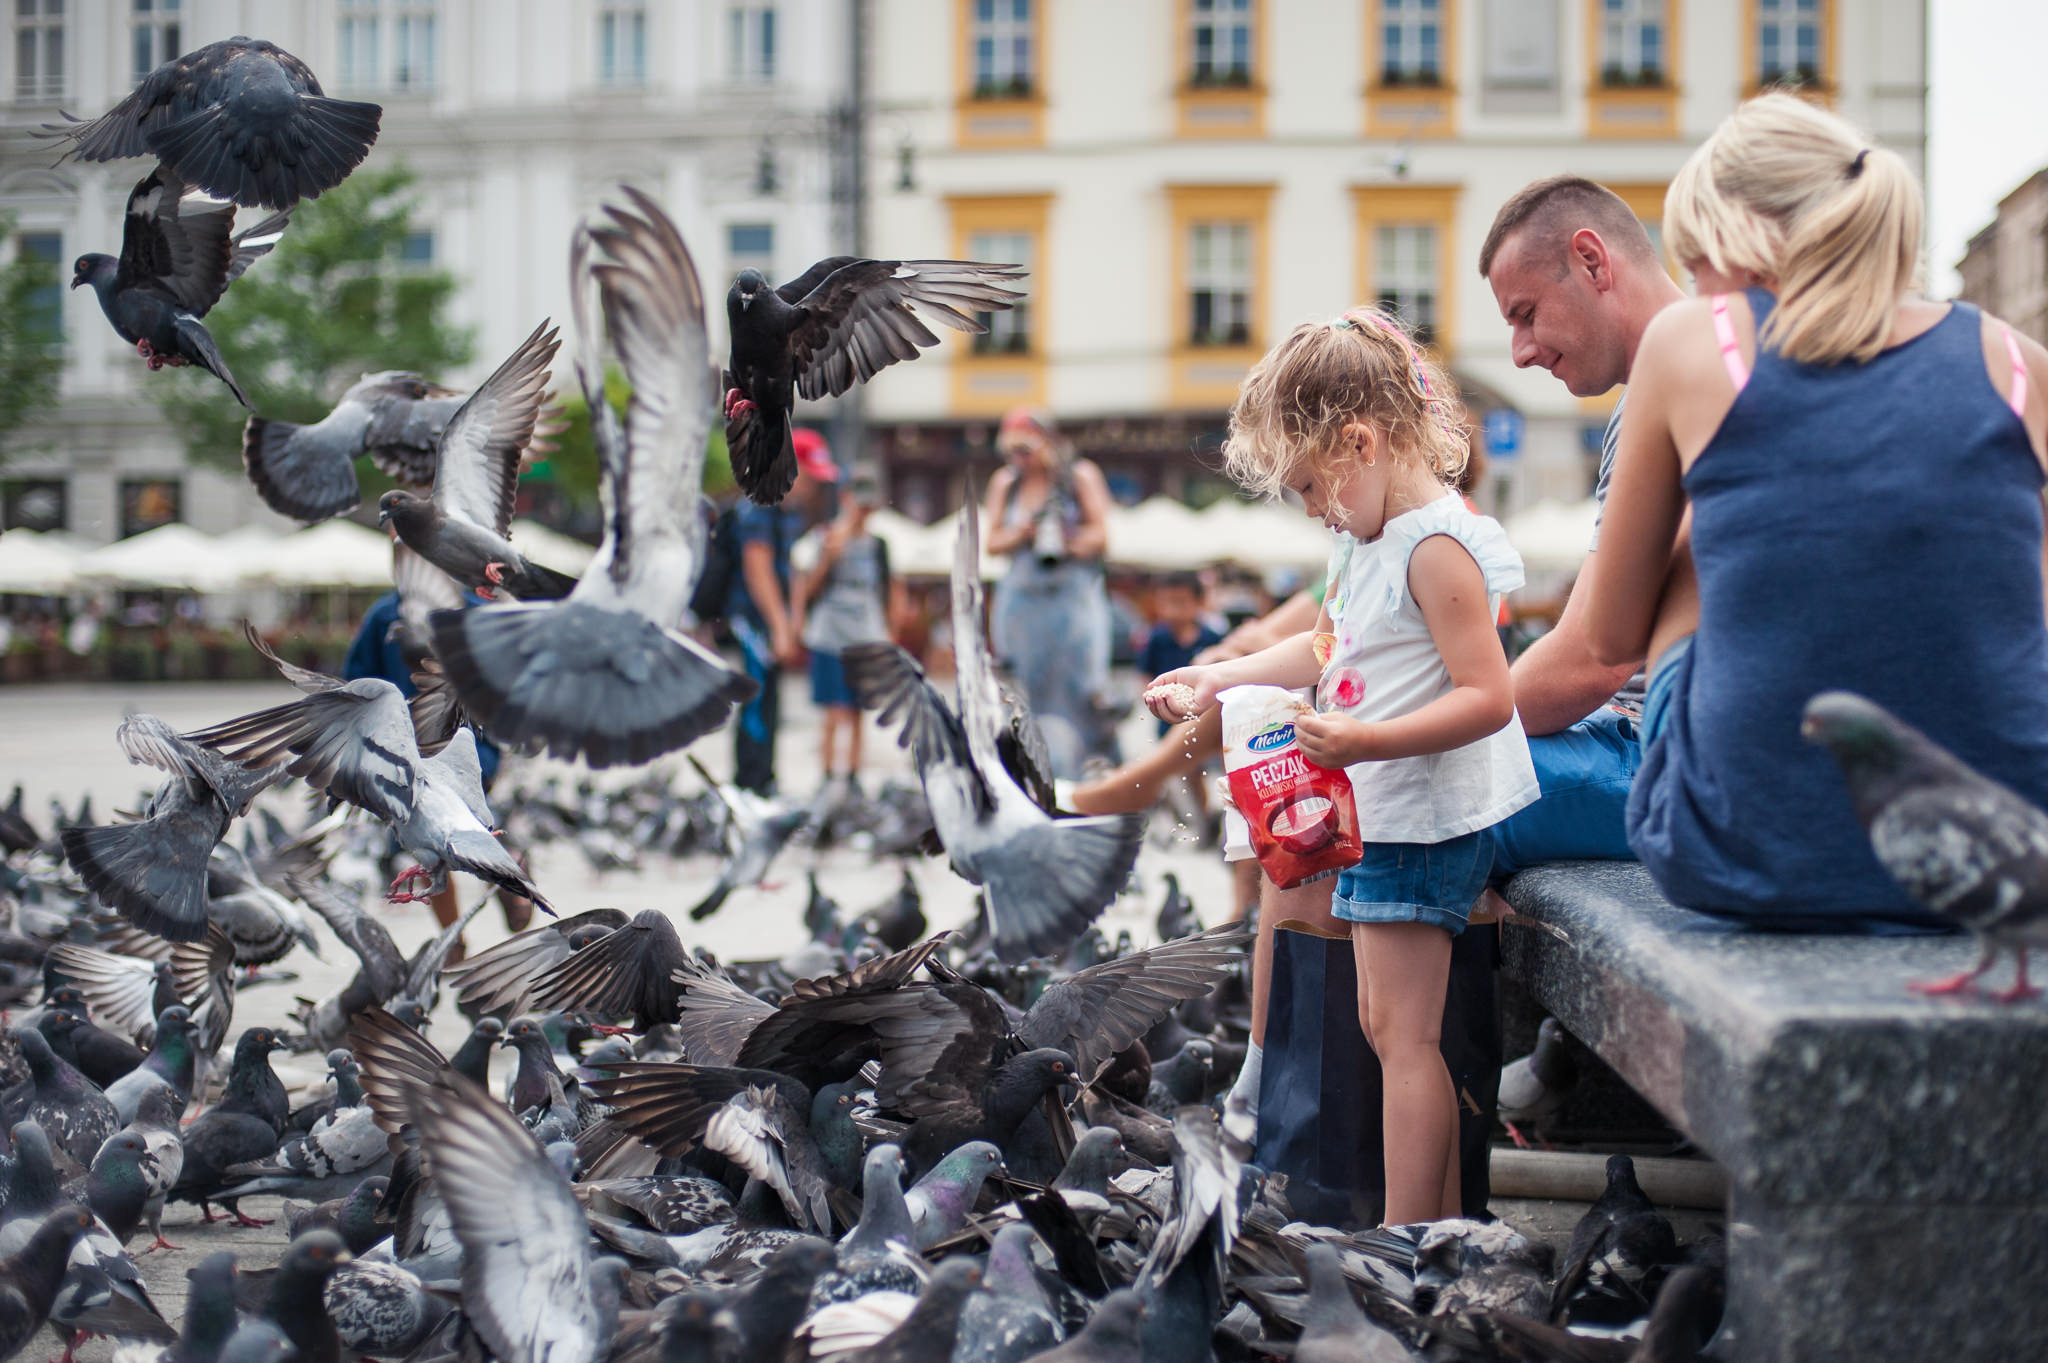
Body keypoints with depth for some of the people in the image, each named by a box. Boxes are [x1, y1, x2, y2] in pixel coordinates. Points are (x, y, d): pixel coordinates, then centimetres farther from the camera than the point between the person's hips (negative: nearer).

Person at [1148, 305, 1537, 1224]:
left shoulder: (1436, 548, -20)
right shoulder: (1371, 541, 12)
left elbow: (1488, 698, -26)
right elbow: (1328, 650, 27)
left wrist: (1366, 741, -33)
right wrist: (1217, 679, 22)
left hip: (1426, 819, -10)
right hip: (1377, 814, 10)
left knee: (1402, 1030, -8)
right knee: (1388, 1025, 15)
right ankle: (1444, 1217, 22)